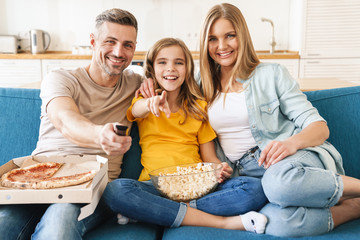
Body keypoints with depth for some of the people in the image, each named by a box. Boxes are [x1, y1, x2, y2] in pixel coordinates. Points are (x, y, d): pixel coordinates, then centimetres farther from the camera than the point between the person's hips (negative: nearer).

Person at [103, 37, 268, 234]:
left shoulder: (199, 107, 17)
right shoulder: (143, 102, 13)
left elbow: (210, 157, 14)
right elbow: (136, 110, -15)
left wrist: (221, 169, -9)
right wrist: (151, 103, -39)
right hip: (155, 185, -1)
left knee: (255, 188, -23)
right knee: (115, 190, -33)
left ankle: (146, 212, -24)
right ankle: (222, 221, -27)